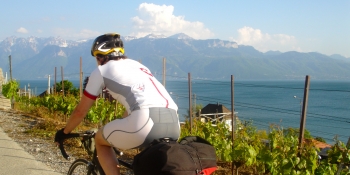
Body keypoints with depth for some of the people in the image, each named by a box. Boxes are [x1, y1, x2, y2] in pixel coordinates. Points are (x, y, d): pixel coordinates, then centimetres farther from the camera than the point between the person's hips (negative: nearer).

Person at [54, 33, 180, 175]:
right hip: (173, 124, 7)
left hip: (146, 122, -6)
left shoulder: (101, 70, 17)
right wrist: (121, 131, 61)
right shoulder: (137, 65, 34)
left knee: (100, 139, 23)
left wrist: (64, 132, 40)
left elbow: (80, 111, 22)